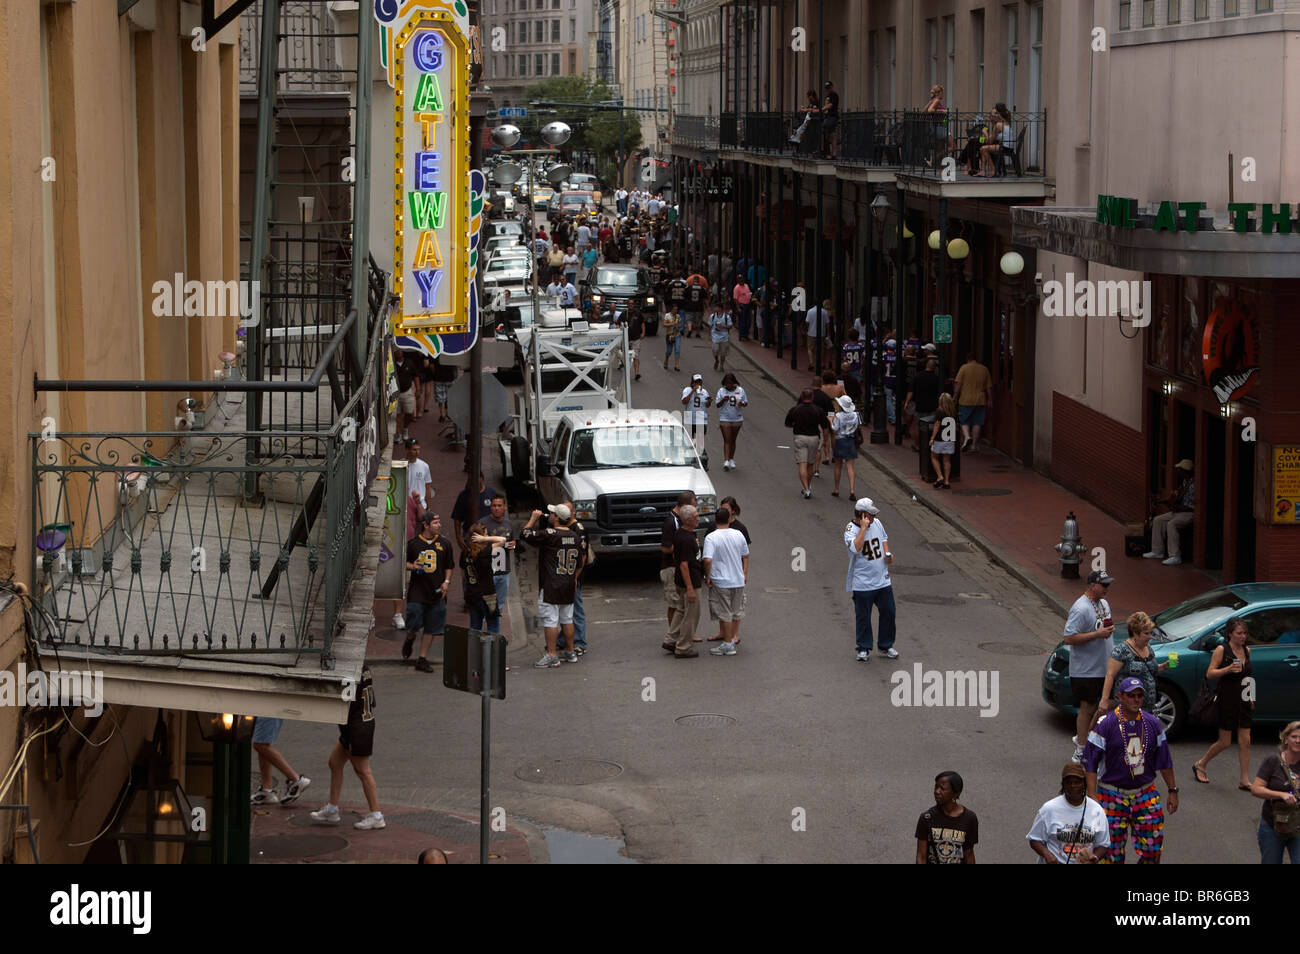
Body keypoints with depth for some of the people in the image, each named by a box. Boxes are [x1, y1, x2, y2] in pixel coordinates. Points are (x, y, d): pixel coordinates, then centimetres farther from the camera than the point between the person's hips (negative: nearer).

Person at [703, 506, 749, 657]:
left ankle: (728, 645, 8)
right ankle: (734, 638, 27)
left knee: (725, 615, 3)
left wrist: (707, 577, -11)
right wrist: (745, 575, 21)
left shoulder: (711, 537, -15)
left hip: (720, 582, -5)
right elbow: (746, 556, 10)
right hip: (739, 581, 5)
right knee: (736, 613, 18)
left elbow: (708, 560, -24)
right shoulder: (738, 535, 1)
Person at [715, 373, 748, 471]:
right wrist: (723, 400, -22)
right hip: (724, 419, -2)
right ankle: (726, 461, -15)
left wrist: (742, 404, -15)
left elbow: (746, 403, 8)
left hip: (737, 419, 2)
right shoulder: (721, 391, -2)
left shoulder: (740, 390, 2)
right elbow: (718, 405, -2)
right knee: (727, 440, -10)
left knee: (733, 440, 11)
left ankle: (731, 460, 23)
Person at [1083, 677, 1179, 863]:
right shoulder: (1106, 724, -9)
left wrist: (1173, 791, 14)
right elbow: (1090, 761, -9)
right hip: (1112, 794, -3)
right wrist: (1092, 795, -14)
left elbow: (1164, 760, 14)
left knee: (1153, 846, 1)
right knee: (1113, 848, 0)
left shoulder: (1152, 723, 5)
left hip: (1145, 792, 3)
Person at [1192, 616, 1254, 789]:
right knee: (1225, 742, 1)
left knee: (1245, 742, 2)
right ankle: (1200, 765, 24)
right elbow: (1210, 674, -12)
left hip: (1243, 701, 6)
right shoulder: (1222, 649, -10)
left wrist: (1250, 696, 17)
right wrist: (1228, 669, -26)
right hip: (1227, 701, -6)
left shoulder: (1246, 650, 9)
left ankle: (1245, 781, 8)